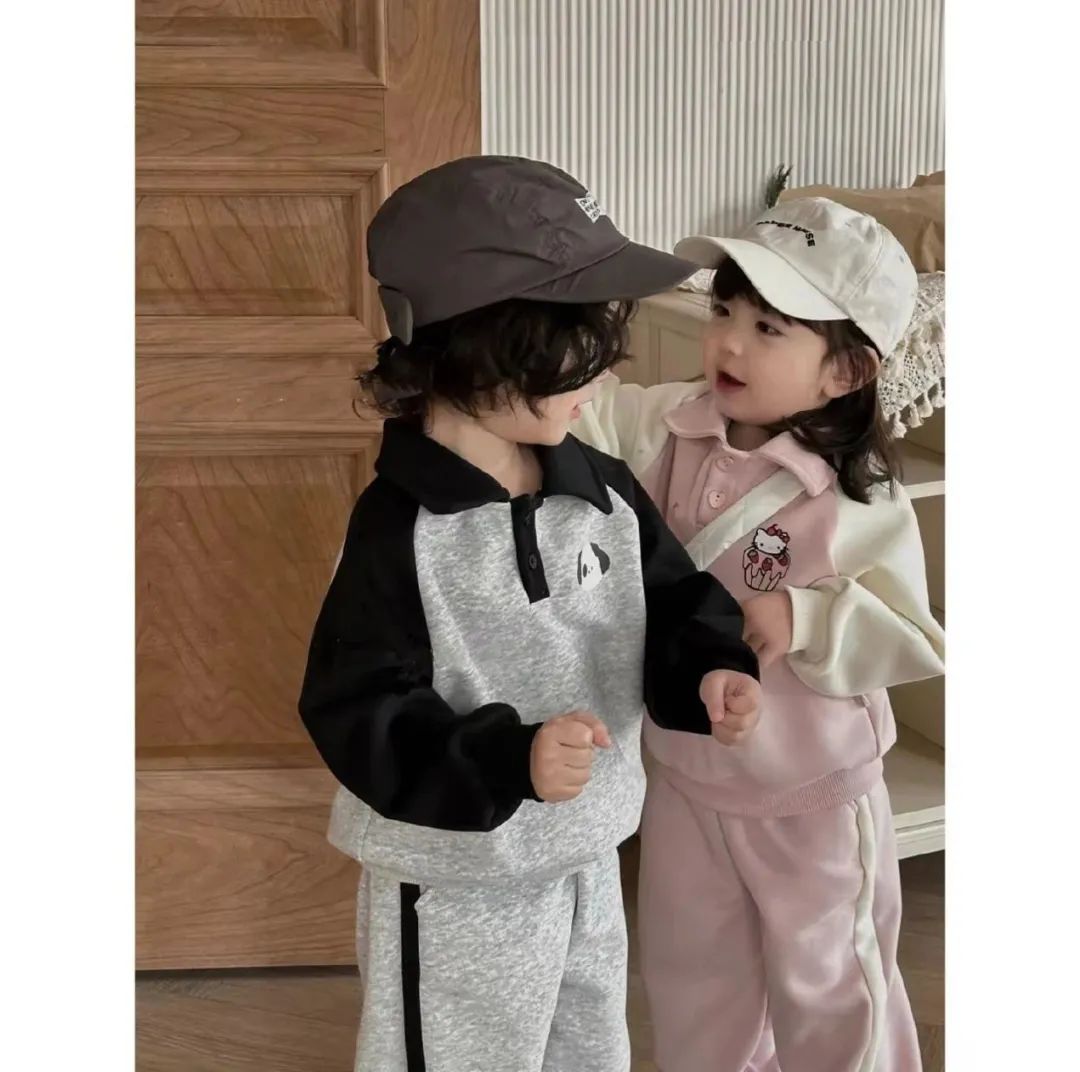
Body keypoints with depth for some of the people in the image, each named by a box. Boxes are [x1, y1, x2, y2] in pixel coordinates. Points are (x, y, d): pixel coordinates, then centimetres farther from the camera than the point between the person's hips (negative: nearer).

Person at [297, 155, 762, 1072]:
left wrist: (710, 671, -17)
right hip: (456, 888, -6)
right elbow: (358, 715, -23)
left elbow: (678, 607, 5)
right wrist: (511, 758, -34)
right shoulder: (400, 528, -22)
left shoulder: (602, 491, -4)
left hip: (589, 861, 6)